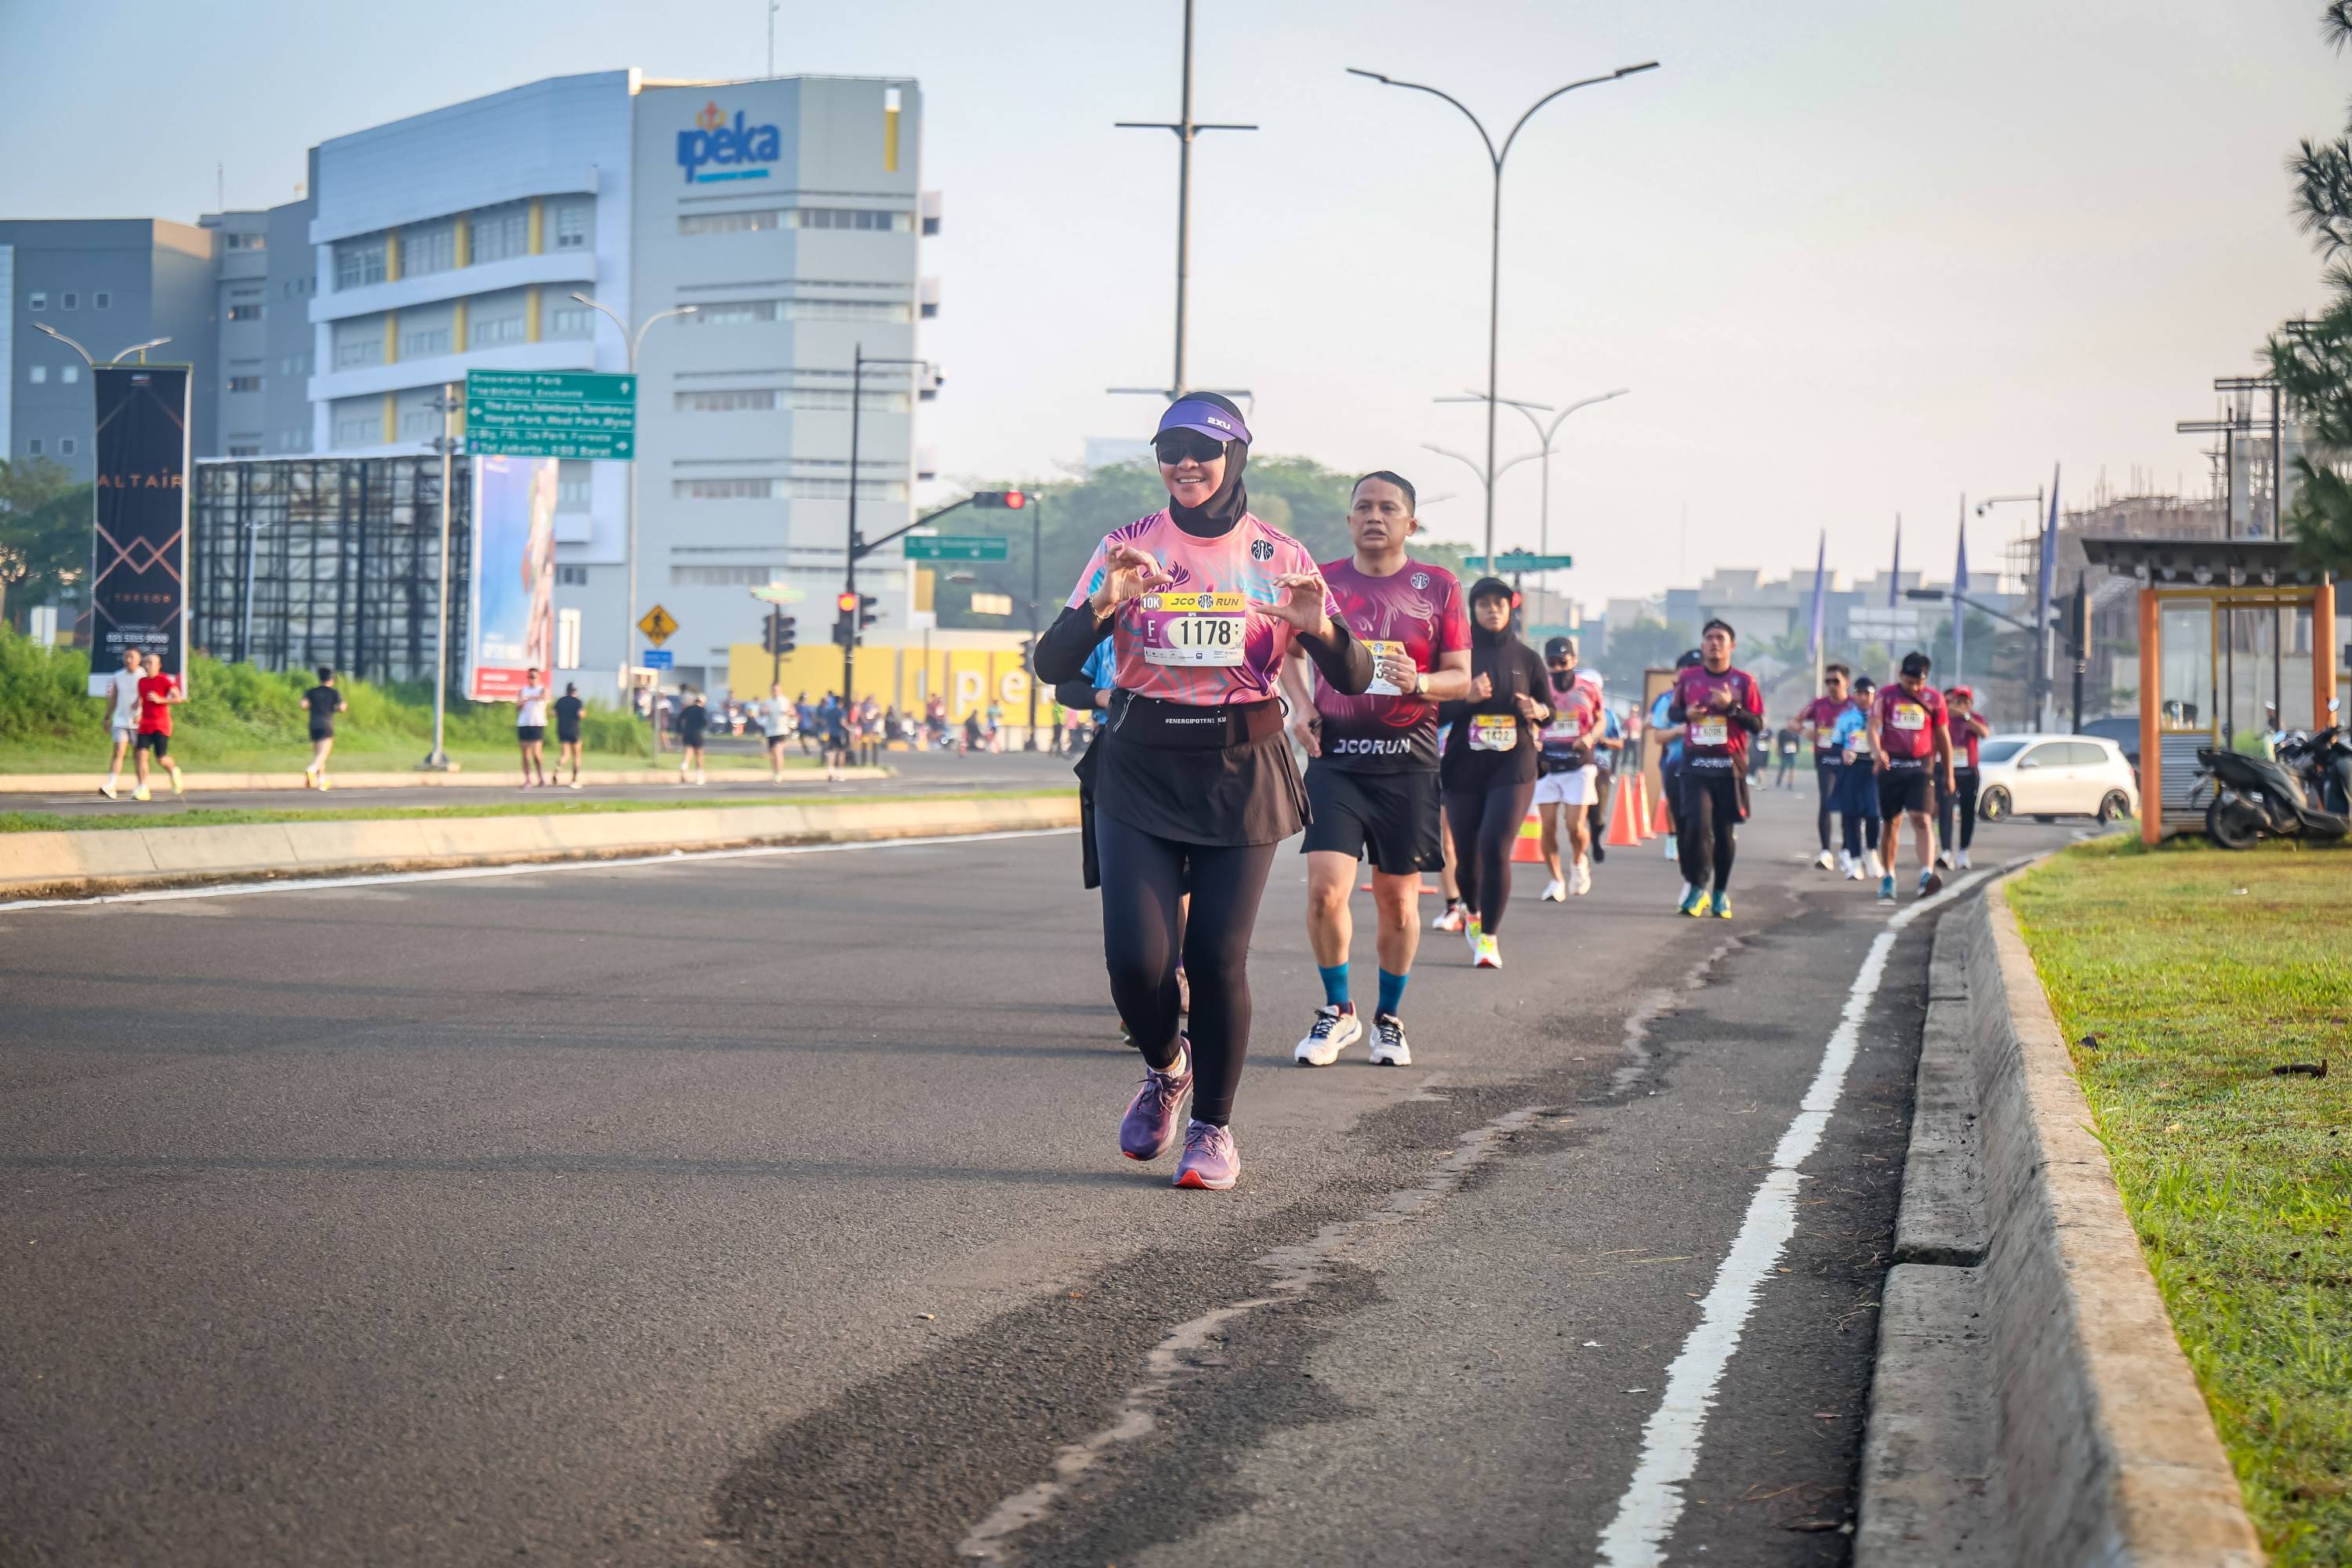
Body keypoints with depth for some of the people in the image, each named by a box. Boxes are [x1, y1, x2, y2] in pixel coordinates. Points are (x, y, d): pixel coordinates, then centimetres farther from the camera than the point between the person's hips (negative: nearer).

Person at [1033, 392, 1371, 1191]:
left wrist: (1320, 626, -22)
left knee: (1218, 957, -5)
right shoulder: (1128, 548, 2)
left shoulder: (1279, 558, 2)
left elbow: (1354, 680, -1)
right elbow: (1053, 665, -4)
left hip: (1241, 774, 0)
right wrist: (1103, 604, -23)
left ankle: (1212, 1126, 14)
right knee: (1136, 957, -9)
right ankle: (1165, 1068, 22)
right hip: (1140, 770, 0)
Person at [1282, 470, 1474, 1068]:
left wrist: (1421, 683, -18)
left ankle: (1388, 1018, 24)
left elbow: (1462, 678, 2)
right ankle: (1337, 1011, 6)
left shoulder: (1438, 587, 2)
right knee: (1326, 887, -13)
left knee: (1398, 899, 5)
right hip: (1335, 756, 0)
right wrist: (1300, 705, 5)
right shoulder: (1322, 582, 6)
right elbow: (1291, 650, 22)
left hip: (1405, 759, 0)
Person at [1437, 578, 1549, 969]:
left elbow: (1549, 712, 13)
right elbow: (1436, 711, 2)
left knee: (1495, 847, -17)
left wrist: (1537, 712, -10)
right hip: (1464, 768, 1)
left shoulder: (1526, 658, 7)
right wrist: (1466, 698, -16)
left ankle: (1488, 938, -11)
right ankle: (1473, 912, 37)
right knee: (1466, 853, 5)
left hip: (1513, 766, -1)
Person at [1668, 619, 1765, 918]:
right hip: (1696, 763, 0)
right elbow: (1673, 712, 18)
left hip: (1730, 765, 0)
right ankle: (1697, 887, -3)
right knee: (1697, 824, -14)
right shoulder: (1688, 679, 5)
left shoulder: (1744, 682, 0)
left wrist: (1732, 707, -16)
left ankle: (1721, 893, 18)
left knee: (1725, 830, 5)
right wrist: (1686, 713, -4)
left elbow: (1758, 725, -2)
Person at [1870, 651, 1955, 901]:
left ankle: (1927, 875, -28)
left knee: (1921, 818, -17)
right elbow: (1873, 726, -10)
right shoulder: (1886, 695, 2)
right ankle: (1888, 878, 20)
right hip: (1891, 765, 1)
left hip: (1921, 767, -1)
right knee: (1892, 822, 9)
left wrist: (1948, 773, 16)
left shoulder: (1934, 699, 5)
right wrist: (1877, 750, -30)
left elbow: (1943, 738, 12)